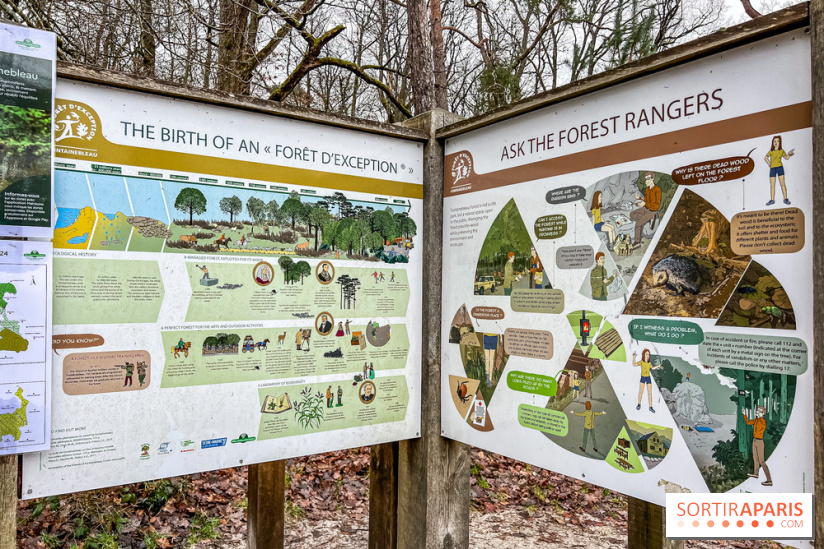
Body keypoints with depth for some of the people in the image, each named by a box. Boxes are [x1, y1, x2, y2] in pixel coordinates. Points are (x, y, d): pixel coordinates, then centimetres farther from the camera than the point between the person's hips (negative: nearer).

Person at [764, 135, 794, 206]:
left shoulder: (781, 151, 3)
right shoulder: (771, 151, 5)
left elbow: (786, 157, 13)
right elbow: (765, 158, 21)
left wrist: (789, 154, -7)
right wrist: (769, 163, 8)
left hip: (779, 168, -2)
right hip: (772, 169, 2)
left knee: (782, 183, -5)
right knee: (772, 185, 3)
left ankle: (785, 199, -2)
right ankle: (772, 200, 9)